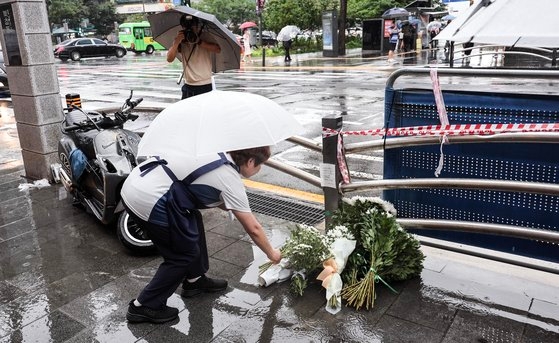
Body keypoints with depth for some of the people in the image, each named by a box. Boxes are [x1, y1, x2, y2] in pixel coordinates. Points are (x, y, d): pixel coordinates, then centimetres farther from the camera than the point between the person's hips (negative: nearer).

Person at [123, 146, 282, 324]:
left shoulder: (218, 155, 15)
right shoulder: (231, 180, -6)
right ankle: (145, 306, 15)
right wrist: (272, 253, 16)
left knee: (193, 220, 22)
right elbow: (253, 229, 1)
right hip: (148, 201, -9)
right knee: (185, 254, 8)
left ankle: (195, 279, 35)